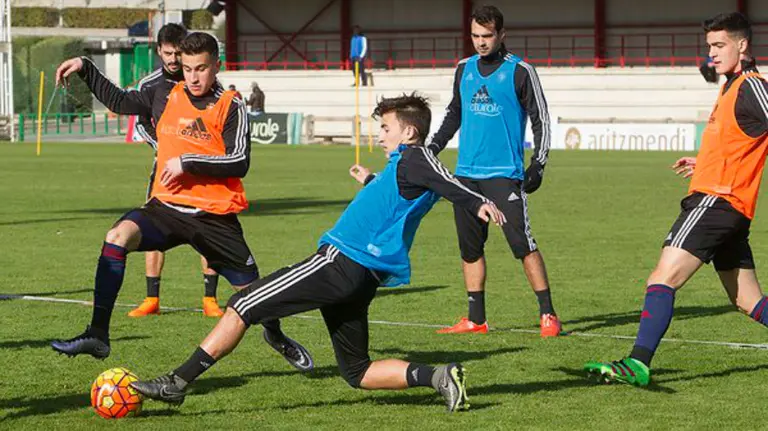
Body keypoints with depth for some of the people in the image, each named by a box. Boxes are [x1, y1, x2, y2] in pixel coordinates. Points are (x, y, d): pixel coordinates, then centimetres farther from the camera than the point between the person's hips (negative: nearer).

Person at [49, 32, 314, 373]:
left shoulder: (231, 108, -3)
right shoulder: (167, 97, 8)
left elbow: (239, 162, -14)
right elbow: (118, 101, 21)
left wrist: (188, 162, -19)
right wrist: (85, 68, 12)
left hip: (215, 216, -2)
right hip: (167, 206, 2)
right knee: (118, 236, -27)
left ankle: (276, 335, 43)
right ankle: (97, 335, -28)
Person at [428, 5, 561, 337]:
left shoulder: (519, 71, -4)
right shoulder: (464, 69, 12)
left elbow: (541, 120, -2)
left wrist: (538, 165, -10)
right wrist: (433, 147, 16)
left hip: (504, 175, -6)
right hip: (466, 173, 6)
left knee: (522, 243, -12)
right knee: (470, 247, 7)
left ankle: (548, 315, -6)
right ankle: (476, 319, 15)